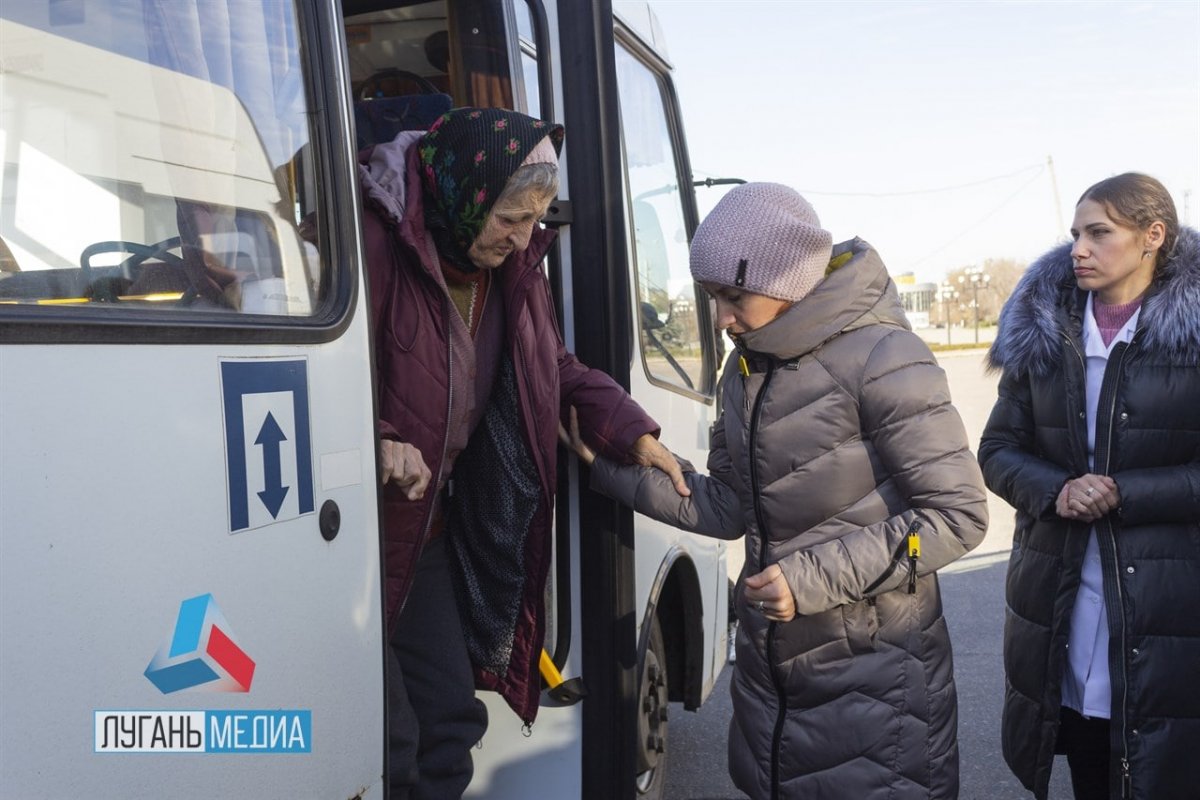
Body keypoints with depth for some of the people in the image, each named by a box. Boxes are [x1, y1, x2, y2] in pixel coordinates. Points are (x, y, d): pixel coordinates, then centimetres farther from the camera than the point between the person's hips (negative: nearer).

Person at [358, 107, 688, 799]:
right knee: (387, 742, -5)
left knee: (451, 715, 15)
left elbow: (558, 370, 15)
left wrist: (633, 432, 3)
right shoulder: (376, 240, -21)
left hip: (429, 525, 8)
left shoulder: (513, 263, 4)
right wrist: (375, 443, -35)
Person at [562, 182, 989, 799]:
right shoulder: (745, 369, 5)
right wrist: (611, 466, -1)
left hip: (872, 677, -6)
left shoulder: (881, 359, -18)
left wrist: (815, 577, -21)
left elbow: (960, 515, -16)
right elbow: (728, 508, 8)